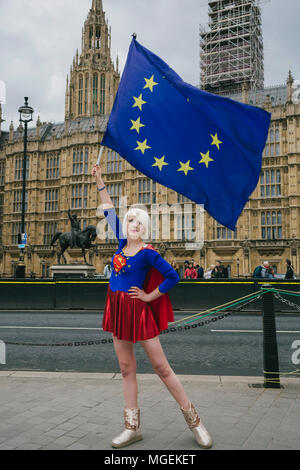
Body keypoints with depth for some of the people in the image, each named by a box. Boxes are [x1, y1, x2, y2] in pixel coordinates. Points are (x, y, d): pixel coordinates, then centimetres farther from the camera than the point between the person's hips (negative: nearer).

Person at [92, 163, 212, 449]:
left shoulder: (148, 253, -12)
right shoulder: (122, 242, 4)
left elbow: (172, 277, -11)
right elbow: (109, 211, 15)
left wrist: (150, 296, -8)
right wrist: (99, 183, 17)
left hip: (137, 310, -6)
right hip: (117, 310, 6)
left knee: (161, 367, -1)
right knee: (126, 369, 10)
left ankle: (193, 420, 13)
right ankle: (132, 427, 20)